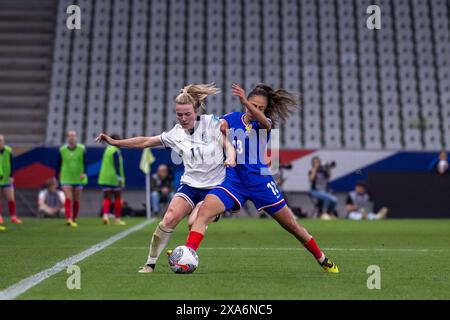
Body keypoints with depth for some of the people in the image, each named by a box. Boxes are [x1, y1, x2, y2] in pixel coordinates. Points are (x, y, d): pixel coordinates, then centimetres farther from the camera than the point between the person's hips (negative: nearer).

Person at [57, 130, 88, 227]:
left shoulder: (82, 149, -1)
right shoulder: (62, 150, 2)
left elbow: (85, 162, -4)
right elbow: (59, 164, 8)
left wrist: (84, 173, -19)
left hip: (78, 178, 1)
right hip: (66, 179, -1)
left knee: (76, 200, 8)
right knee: (68, 199, -14)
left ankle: (74, 219, 22)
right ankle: (69, 219, -23)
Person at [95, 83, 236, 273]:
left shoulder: (211, 122, -5)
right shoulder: (176, 134, 3)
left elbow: (228, 143, -2)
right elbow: (145, 141, 9)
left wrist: (231, 158, -24)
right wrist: (114, 142, 6)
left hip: (215, 187, -2)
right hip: (190, 185, 2)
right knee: (170, 219, -16)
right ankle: (150, 263, -4)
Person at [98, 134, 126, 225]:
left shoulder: (107, 149, 13)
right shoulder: (116, 151, -10)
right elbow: (117, 165, -17)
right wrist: (119, 177, -17)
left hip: (105, 178, 6)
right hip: (114, 178, -6)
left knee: (107, 198, 3)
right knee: (117, 198, 7)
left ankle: (105, 215, -19)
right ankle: (117, 219, 12)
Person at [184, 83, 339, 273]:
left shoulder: (265, 122, -2)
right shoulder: (231, 119, 4)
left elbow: (263, 121, -27)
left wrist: (245, 102, -45)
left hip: (260, 182, 0)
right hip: (234, 181, 1)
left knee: (292, 225, 7)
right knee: (204, 211, -25)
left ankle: (323, 260, 25)